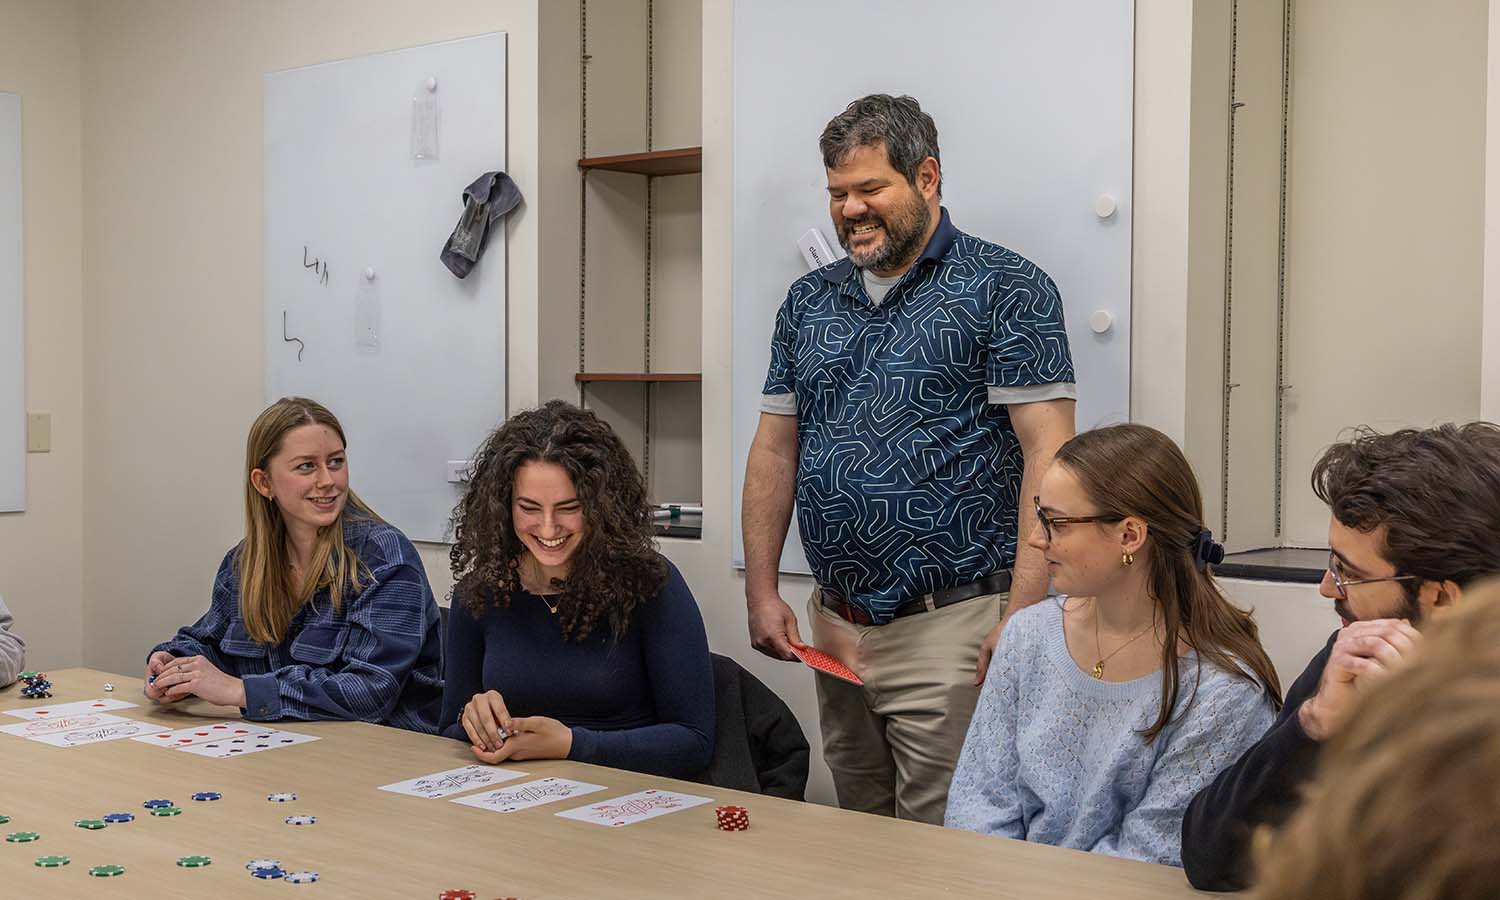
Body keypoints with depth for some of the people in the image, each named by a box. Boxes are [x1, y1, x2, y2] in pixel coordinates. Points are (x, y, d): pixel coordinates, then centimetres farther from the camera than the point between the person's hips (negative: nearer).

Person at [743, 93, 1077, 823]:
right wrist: (761, 592, 7)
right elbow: (774, 449, 15)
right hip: (833, 627, 6)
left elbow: (1047, 453, -11)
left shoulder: (1004, 289, -5)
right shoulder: (809, 300, 13)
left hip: (949, 624, -6)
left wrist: (1023, 617, -18)